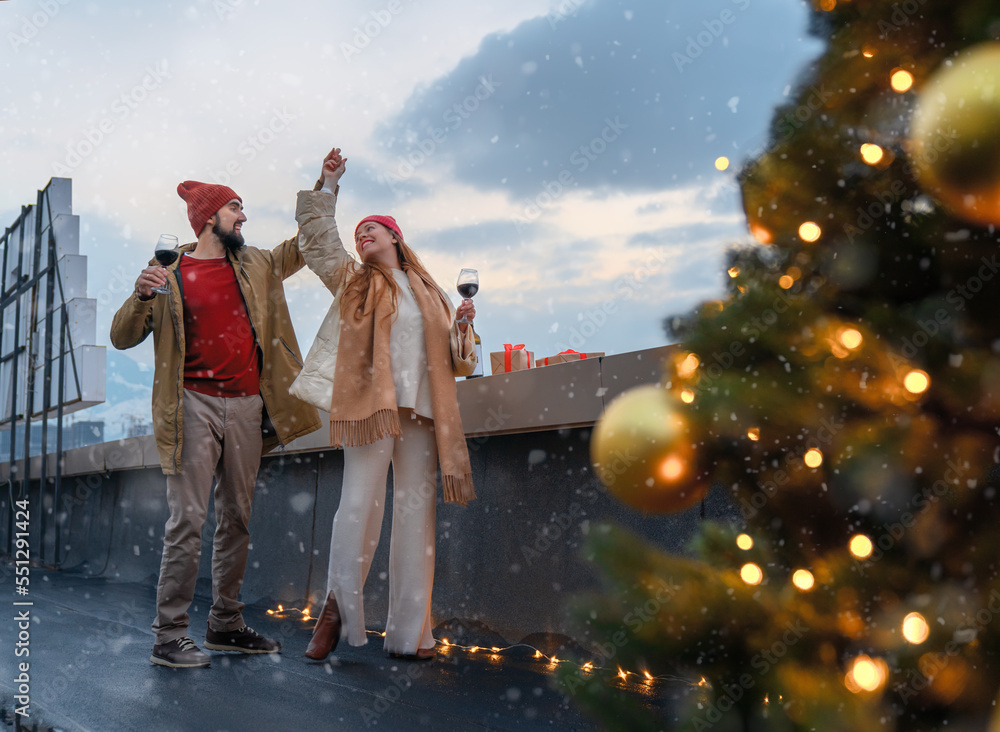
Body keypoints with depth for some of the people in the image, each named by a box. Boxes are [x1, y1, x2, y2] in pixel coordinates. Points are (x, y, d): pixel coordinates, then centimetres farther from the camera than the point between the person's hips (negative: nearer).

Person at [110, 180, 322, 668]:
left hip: (247, 406, 5)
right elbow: (123, 338, 0)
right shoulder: (170, 273, 1)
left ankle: (226, 624, 17)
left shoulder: (254, 266, 15)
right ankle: (169, 636, -3)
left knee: (237, 518, 8)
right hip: (196, 404, -5)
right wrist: (141, 297, -20)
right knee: (188, 519, -9)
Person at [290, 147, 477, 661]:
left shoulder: (429, 293, 22)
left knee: (416, 514, 0)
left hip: (421, 412, 3)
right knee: (359, 505, -12)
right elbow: (317, 239, 9)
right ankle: (337, 610, 2)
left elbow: (454, 362, 21)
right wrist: (327, 186, 7)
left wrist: (462, 328, 3)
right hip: (371, 405, -2)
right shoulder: (354, 281, 17)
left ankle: (410, 632, 3)